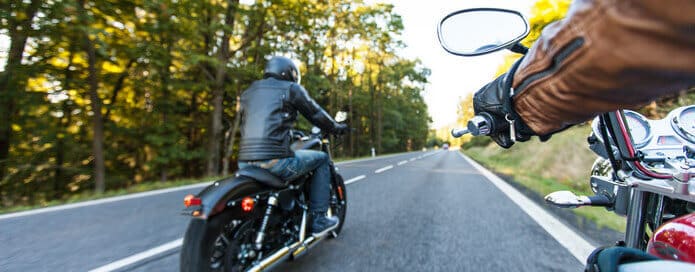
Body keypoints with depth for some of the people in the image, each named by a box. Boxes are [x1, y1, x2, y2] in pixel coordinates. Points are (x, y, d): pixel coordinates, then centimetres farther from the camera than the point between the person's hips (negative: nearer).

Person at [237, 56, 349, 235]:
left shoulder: (248, 92, 22)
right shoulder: (291, 88, 5)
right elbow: (316, 114, 10)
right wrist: (337, 128, 28)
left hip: (245, 163, 7)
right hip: (275, 160, -7)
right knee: (321, 159, 15)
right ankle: (318, 219, 15)